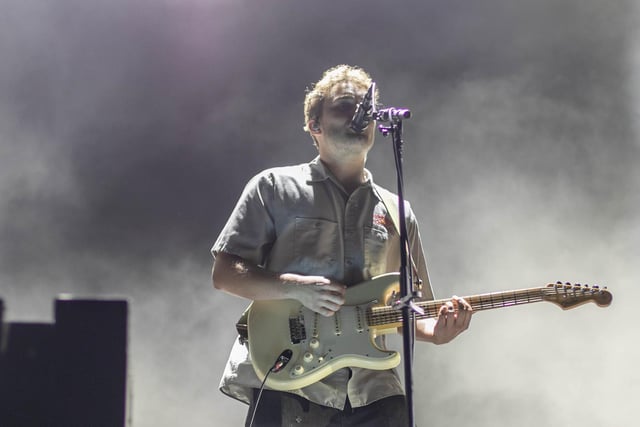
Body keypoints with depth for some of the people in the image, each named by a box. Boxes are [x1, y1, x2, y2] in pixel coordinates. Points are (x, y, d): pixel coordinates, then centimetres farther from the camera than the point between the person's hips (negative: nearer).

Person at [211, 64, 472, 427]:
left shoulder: (397, 212, 19)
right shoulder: (274, 188, 8)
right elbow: (224, 273, 3)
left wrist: (437, 331, -1)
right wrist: (297, 288, -12)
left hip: (371, 390, 3)